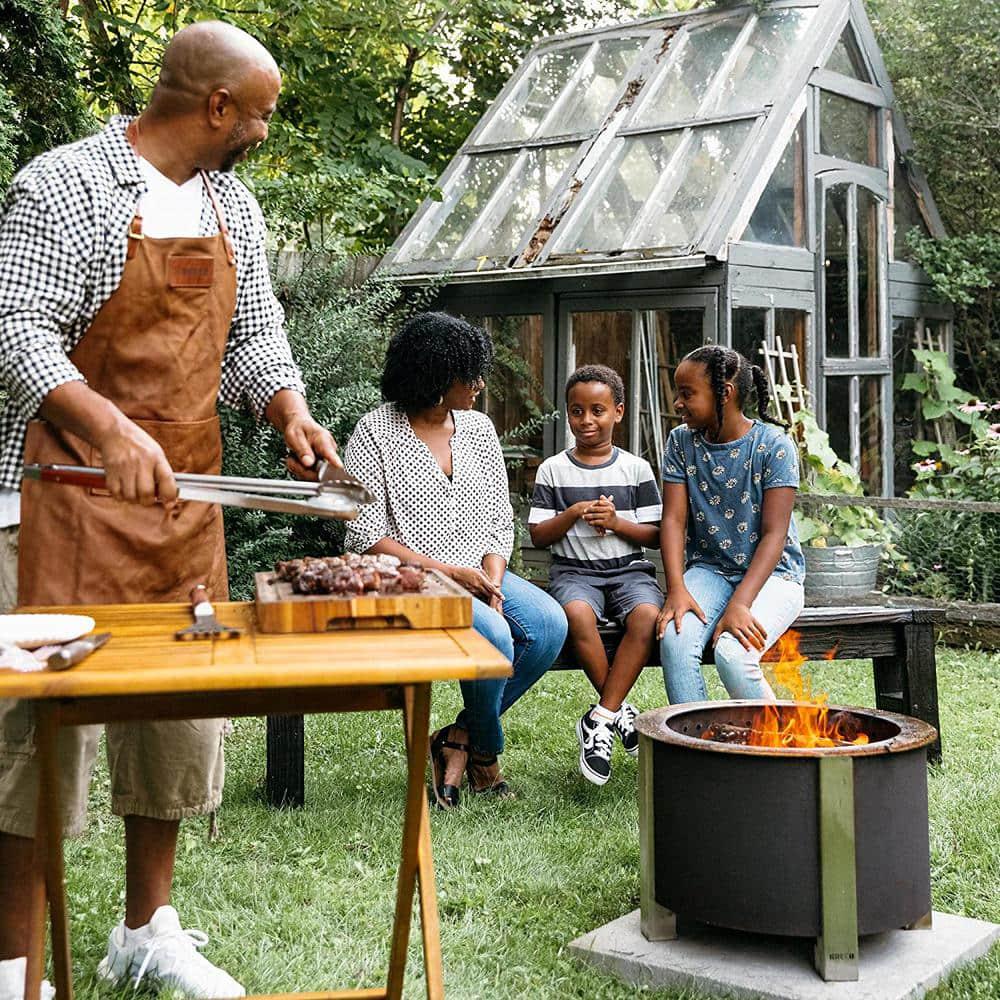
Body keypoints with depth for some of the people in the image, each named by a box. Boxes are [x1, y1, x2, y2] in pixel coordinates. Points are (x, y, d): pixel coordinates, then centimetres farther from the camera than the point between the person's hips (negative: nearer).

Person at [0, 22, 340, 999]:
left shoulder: (233, 206, 14)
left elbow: (254, 334, 18)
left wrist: (289, 409, -3)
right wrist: (109, 428, -29)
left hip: (187, 495, 7)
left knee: (183, 712, 10)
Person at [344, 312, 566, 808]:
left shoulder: (478, 428, 11)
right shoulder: (375, 433, -7)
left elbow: (500, 522, 12)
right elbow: (366, 536, -11)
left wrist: (493, 581, -7)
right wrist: (448, 572, -16)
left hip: (478, 572, 6)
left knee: (550, 624, -20)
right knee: (494, 637, -30)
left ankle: (458, 739, -6)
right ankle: (485, 750, 0)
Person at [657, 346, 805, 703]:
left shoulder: (773, 444, -10)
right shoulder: (681, 442, 3)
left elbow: (774, 534, -14)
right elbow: (674, 520, -2)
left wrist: (740, 603, -26)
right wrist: (676, 589, -18)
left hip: (771, 572, -3)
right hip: (709, 570, 4)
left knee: (733, 653, -30)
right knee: (674, 638, -28)